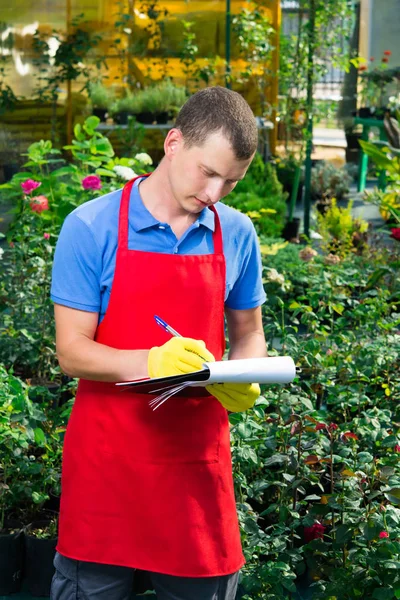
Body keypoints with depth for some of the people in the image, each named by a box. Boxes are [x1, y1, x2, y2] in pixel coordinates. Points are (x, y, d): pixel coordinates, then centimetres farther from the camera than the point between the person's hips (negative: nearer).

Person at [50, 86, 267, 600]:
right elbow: (72, 352, -9)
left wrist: (244, 382, -7)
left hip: (199, 458, 3)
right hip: (107, 460, -3)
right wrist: (152, 361, -27)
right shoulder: (90, 228, -7)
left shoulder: (236, 234, 5)